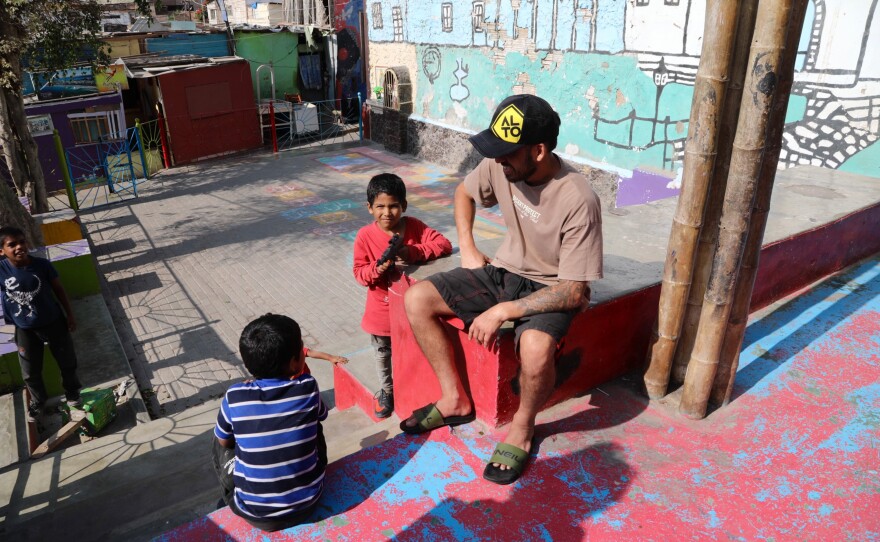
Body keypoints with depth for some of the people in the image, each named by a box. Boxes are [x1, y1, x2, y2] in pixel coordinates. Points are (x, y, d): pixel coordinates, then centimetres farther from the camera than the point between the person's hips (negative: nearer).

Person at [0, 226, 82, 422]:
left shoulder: (42, 264, -18)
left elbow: (59, 290, -5)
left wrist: (70, 315, 0)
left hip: (54, 322, 0)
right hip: (25, 329, 0)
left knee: (67, 362, 17)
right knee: (30, 372, 15)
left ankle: (71, 392, 43)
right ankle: (38, 402, 40)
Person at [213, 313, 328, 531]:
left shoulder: (234, 397, -16)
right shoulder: (308, 387, -14)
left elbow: (224, 440, 5)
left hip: (253, 512, 0)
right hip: (307, 503, 1)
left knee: (221, 443, 21)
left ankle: (232, 501, 38)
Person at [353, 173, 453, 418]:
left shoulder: (414, 227, -13)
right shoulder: (365, 236, -15)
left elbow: (444, 245, -21)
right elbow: (359, 273, -11)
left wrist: (413, 252, -34)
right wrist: (377, 269, -33)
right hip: (381, 310, 0)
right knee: (383, 352, 20)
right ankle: (387, 389, 44)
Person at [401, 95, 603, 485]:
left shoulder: (578, 201, -28)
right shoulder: (500, 165, -12)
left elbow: (574, 291, -25)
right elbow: (464, 192, 13)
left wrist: (501, 311, -27)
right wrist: (468, 250, 2)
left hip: (551, 289, -5)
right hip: (504, 271, 6)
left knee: (536, 347, -38)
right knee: (416, 299, -10)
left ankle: (522, 427, -3)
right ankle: (456, 400, 6)